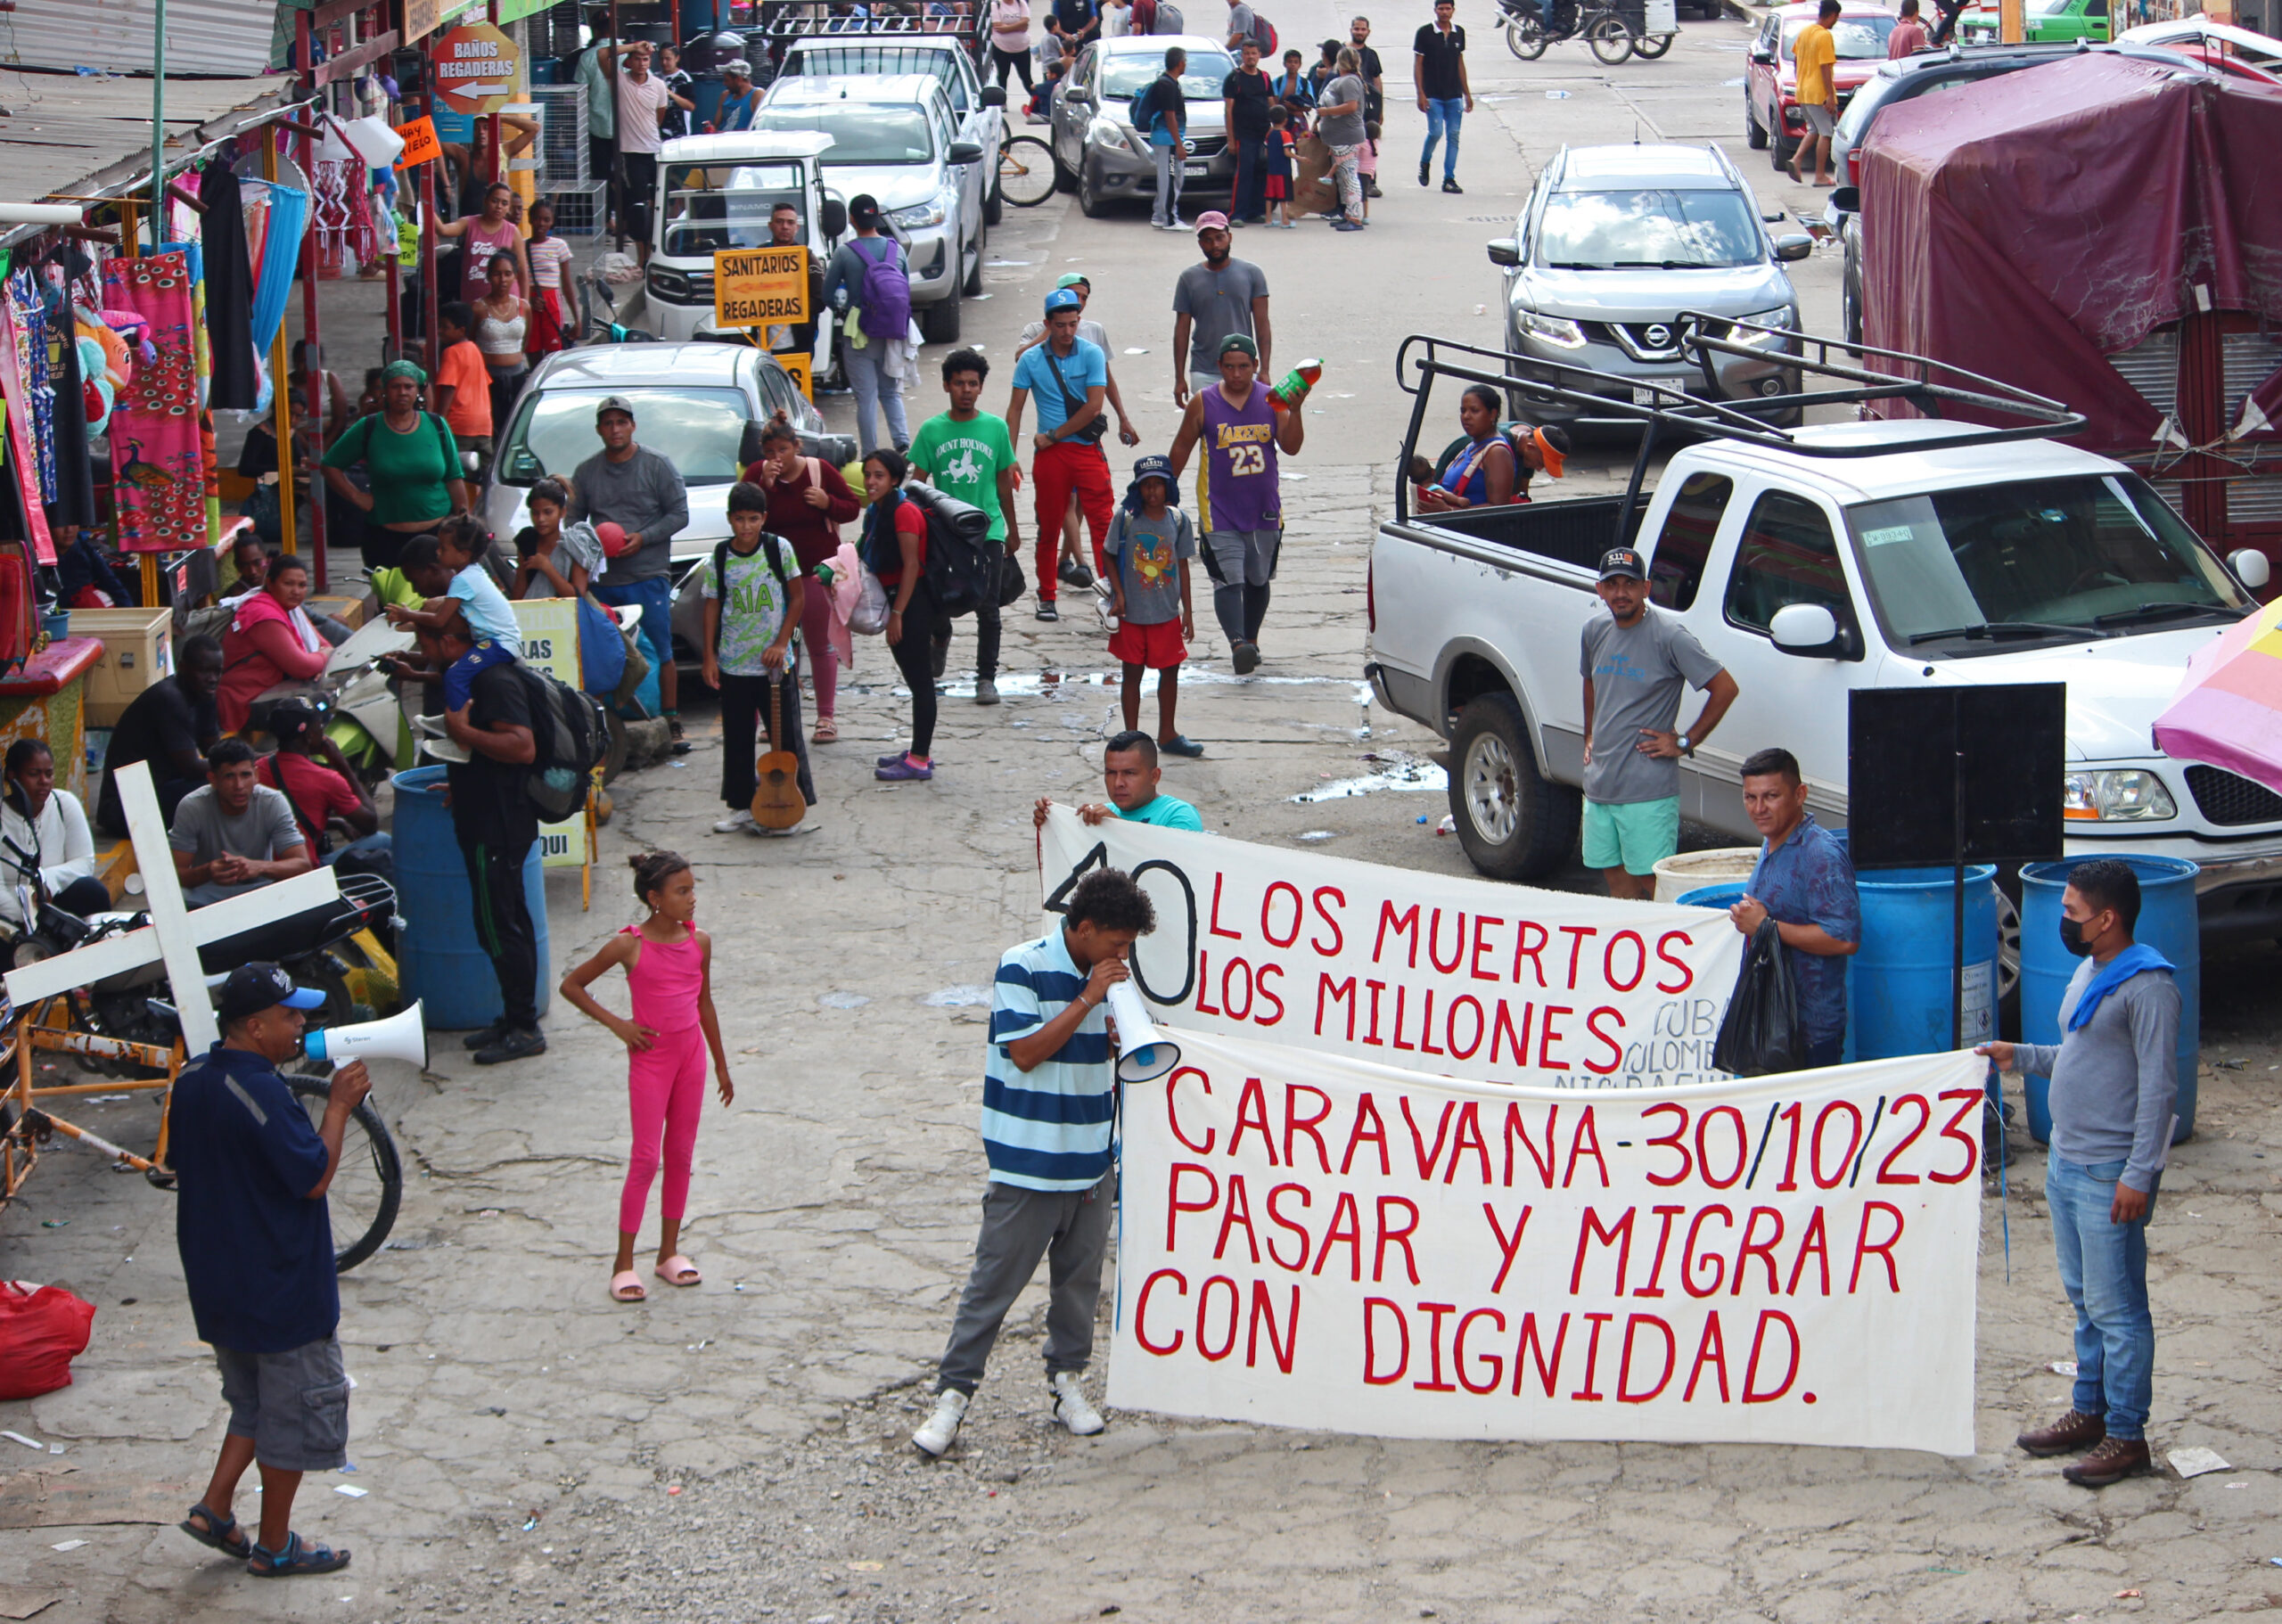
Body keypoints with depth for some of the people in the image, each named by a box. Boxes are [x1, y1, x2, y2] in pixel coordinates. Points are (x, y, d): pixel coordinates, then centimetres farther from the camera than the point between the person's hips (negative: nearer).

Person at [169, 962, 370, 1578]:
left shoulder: (190, 1082, 2)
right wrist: (338, 1106, -13)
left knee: (255, 1402, 25)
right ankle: (275, 1546, 15)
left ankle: (215, 1506, 15)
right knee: (295, 1413, 7)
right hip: (282, 1292, -8)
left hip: (215, 1285, 8)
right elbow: (314, 1177, -21)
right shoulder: (264, 1094, -25)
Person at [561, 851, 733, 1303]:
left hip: (691, 1054, 5)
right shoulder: (629, 945, -13)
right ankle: (624, 1263, 3)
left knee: (681, 1155, 10)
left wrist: (721, 1065, 17)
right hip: (650, 1057, -5)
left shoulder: (699, 942, 1)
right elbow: (571, 986, -4)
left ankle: (669, 1253, 21)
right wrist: (616, 1024, -10)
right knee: (645, 1159, -5)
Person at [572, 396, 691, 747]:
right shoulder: (586, 472, 12)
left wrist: (642, 538, -12)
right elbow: (573, 519, 16)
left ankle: (671, 721, 0)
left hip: (648, 576, -3)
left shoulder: (657, 466, 2)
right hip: (602, 579, 3)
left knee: (659, 653, -4)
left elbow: (679, 514, 1)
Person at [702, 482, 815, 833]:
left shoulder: (779, 549, -5)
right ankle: (741, 807, 18)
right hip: (733, 666, 2)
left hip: (776, 663, -2)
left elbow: (797, 597, 0)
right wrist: (709, 656, -2)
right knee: (737, 739, 8)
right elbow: (712, 607, 3)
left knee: (786, 737, 1)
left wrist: (781, 643, -7)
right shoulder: (719, 559, -1)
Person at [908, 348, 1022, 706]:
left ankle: (986, 677, 7)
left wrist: (1013, 530, 16)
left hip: (987, 530, -1)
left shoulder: (996, 427, 1)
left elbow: (1004, 482, 10)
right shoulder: (931, 430, 0)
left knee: (987, 610, -4)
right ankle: (941, 637, 43)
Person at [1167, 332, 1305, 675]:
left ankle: (1251, 639, 35)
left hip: (1264, 510, 3)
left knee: (1258, 579, 17)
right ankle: (1237, 644, -29)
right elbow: (1182, 447, 6)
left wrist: (1295, 411, -21)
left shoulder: (1272, 400, 0)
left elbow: (1291, 447, -7)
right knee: (1228, 580, -17)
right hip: (1220, 512, -3)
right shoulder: (1203, 403, -4)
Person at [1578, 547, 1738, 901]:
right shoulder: (1594, 631, 9)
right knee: (1617, 880, 12)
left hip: (1648, 790, -7)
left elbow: (1725, 688, -11)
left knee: (1652, 884, -7)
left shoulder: (1669, 635, -12)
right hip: (1599, 785, 7)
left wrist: (1684, 742, -10)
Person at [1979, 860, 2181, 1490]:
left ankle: (2127, 1436, 2)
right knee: (2084, 1298, 18)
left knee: (2116, 1307, -4)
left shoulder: (2148, 984, -17)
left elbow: (2158, 1087, -19)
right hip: (2066, 1162, 9)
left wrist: (2138, 1175, -21)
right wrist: (2022, 1056, 13)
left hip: (2111, 1174, -9)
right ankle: (2090, 1411, 28)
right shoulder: (2090, 972, 13)